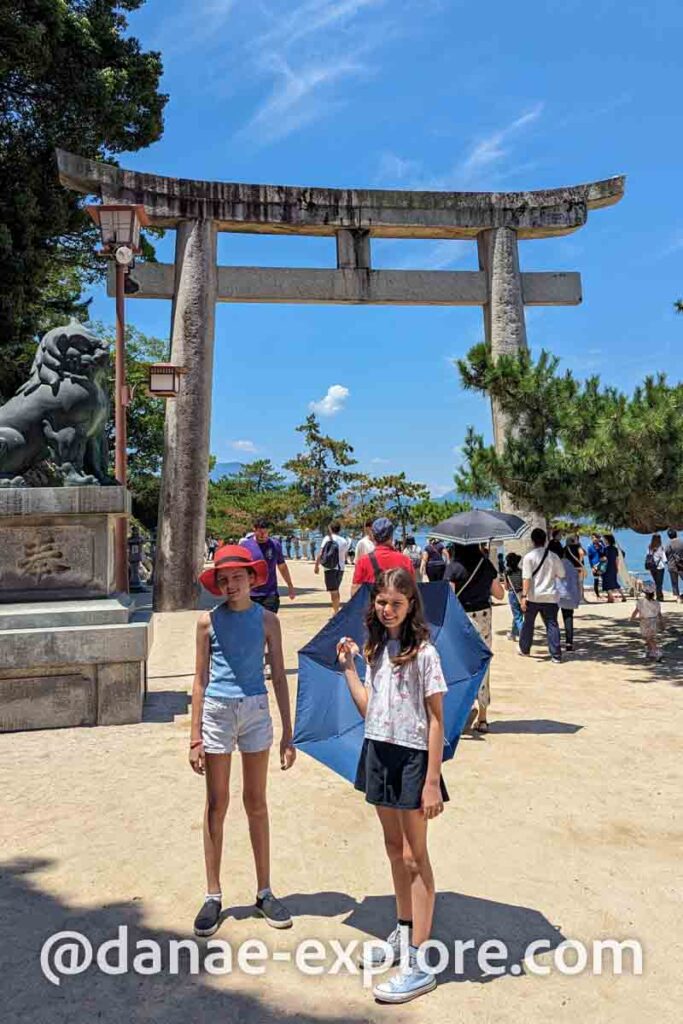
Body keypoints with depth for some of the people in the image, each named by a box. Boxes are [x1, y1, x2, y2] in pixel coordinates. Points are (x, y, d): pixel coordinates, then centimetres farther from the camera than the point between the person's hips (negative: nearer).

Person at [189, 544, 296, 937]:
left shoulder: (267, 620, -1)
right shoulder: (209, 621, -2)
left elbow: (279, 677, 2)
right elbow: (201, 679, 2)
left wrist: (288, 734, 1)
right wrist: (195, 736, 1)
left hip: (255, 711, 0)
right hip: (217, 712, 0)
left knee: (256, 802, 11)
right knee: (217, 805, 9)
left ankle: (265, 892, 25)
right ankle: (214, 896, 23)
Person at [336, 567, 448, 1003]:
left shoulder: (423, 652, -14)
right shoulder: (377, 650, 6)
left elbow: (436, 720, -15)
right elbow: (368, 708, 5)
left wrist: (432, 781, -17)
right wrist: (349, 665, 4)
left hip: (412, 758, -7)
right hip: (379, 753, 7)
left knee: (414, 856, 3)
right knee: (394, 848, 20)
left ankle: (419, 964, 14)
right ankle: (402, 935, 37)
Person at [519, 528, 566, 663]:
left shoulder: (528, 557, -8)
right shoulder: (553, 557, 3)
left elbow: (526, 578, -14)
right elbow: (562, 575, 11)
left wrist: (524, 595, -15)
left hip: (533, 596, -2)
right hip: (550, 596, 2)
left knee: (528, 623, 15)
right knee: (552, 625, 2)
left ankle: (524, 649, 30)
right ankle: (556, 656, -4)